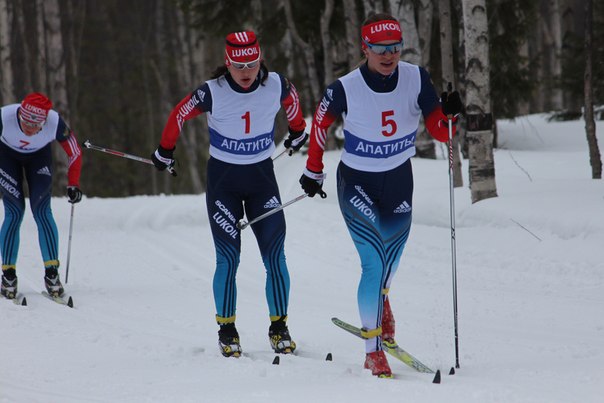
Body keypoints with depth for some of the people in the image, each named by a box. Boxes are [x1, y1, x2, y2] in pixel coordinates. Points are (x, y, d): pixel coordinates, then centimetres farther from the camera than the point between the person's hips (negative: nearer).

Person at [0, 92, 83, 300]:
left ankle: (51, 273, -6)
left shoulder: (55, 123, -35)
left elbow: (74, 152, -17)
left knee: (42, 211, -11)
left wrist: (73, 183, -15)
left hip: (39, 156, 1)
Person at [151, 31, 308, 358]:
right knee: (228, 258, -6)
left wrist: (297, 132, 28)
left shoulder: (276, 85, -12)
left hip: (262, 175, 2)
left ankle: (279, 328, 8)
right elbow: (179, 115, -2)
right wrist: (165, 151, 12)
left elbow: (292, 98, 13)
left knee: (275, 257, -3)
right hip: (223, 179, -2)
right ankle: (226, 330, 7)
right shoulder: (213, 93, -19)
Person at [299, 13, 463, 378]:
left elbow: (439, 132, -10)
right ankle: (373, 351, -7)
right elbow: (321, 122, 1)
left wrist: (448, 114, -31)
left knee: (391, 259, 11)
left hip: (398, 182, 3)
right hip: (356, 183, -3)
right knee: (375, 262, -15)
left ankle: (379, 301, 48)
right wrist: (314, 171, 9)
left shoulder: (416, 79, -14)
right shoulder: (346, 90, -19)